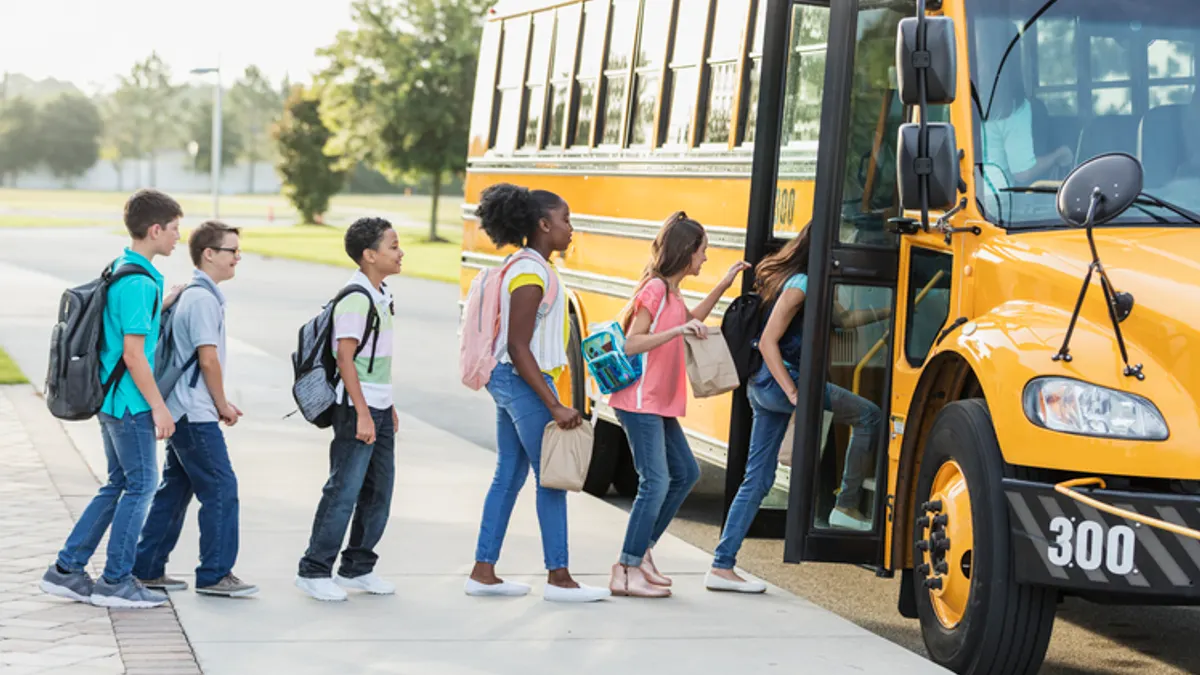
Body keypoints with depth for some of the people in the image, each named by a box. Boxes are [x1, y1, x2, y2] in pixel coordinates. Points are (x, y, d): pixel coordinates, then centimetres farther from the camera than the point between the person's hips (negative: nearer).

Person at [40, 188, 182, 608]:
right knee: (141, 484, 0)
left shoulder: (119, 270, 11)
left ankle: (67, 570, 17)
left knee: (118, 484, 15)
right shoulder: (139, 282, -19)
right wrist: (159, 407, -18)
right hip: (131, 401, -10)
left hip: (110, 397, 10)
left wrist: (164, 304, 21)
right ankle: (115, 582, 6)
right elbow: (133, 353, -21)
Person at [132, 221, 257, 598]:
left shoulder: (191, 294, 15)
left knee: (176, 489, 14)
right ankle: (214, 575, -1)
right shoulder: (203, 298, -16)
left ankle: (146, 569, 18)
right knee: (221, 489, -5)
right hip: (196, 414, -10)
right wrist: (222, 405, -7)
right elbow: (209, 358, -18)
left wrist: (220, 404, 15)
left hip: (182, 410, 10)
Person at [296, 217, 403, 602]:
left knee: (379, 491, 12)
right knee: (344, 491, -6)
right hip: (357, 409, -9)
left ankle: (358, 568, 21)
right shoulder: (355, 299, -16)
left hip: (379, 408, 9)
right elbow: (346, 358, -19)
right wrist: (363, 414, -21)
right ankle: (314, 571, 2)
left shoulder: (381, 295, 13)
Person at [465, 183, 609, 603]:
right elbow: (518, 347, -22)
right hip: (523, 381, -10)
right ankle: (558, 579, 4)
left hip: (508, 381, 10)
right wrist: (554, 406, -23)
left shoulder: (525, 266, 12)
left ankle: (483, 572, 15)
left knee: (509, 476, 12)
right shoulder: (531, 273, -18)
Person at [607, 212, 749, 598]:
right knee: (655, 482, -12)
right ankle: (626, 571, -9)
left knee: (685, 473, 14)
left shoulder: (671, 292, 14)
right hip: (640, 402, -10)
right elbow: (631, 344, -20)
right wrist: (677, 331, -28)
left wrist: (723, 287, 27)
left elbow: (691, 321, 33)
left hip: (660, 405, 10)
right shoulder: (654, 290, -14)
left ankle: (642, 551, 20)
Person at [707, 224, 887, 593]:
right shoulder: (798, 285, -15)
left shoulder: (812, 285, 15)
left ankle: (722, 566, 10)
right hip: (775, 381, -10)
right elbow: (768, 342, -19)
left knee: (758, 478, 10)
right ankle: (847, 507, -2)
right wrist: (794, 394, -22)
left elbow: (844, 318, 25)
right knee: (868, 415, -7)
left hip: (764, 385, 10)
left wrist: (888, 311, 18)